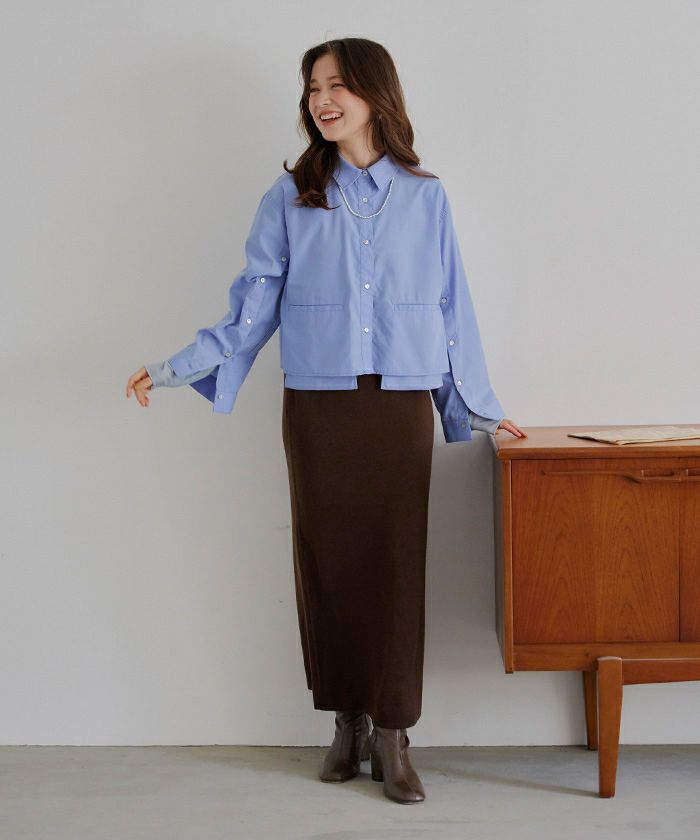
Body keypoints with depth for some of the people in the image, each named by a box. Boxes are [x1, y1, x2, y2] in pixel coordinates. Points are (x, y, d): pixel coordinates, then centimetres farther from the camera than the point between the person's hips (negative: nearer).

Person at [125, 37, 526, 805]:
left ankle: (392, 734, 9)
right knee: (328, 563, 5)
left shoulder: (425, 199, 8)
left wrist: (480, 410, 13)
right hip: (317, 408, 0)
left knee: (396, 566, -1)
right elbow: (252, 309, 4)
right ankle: (347, 721, 20)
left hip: (401, 409, 0)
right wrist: (173, 370, -5)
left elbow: (452, 312, 11)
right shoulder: (290, 199, 6)